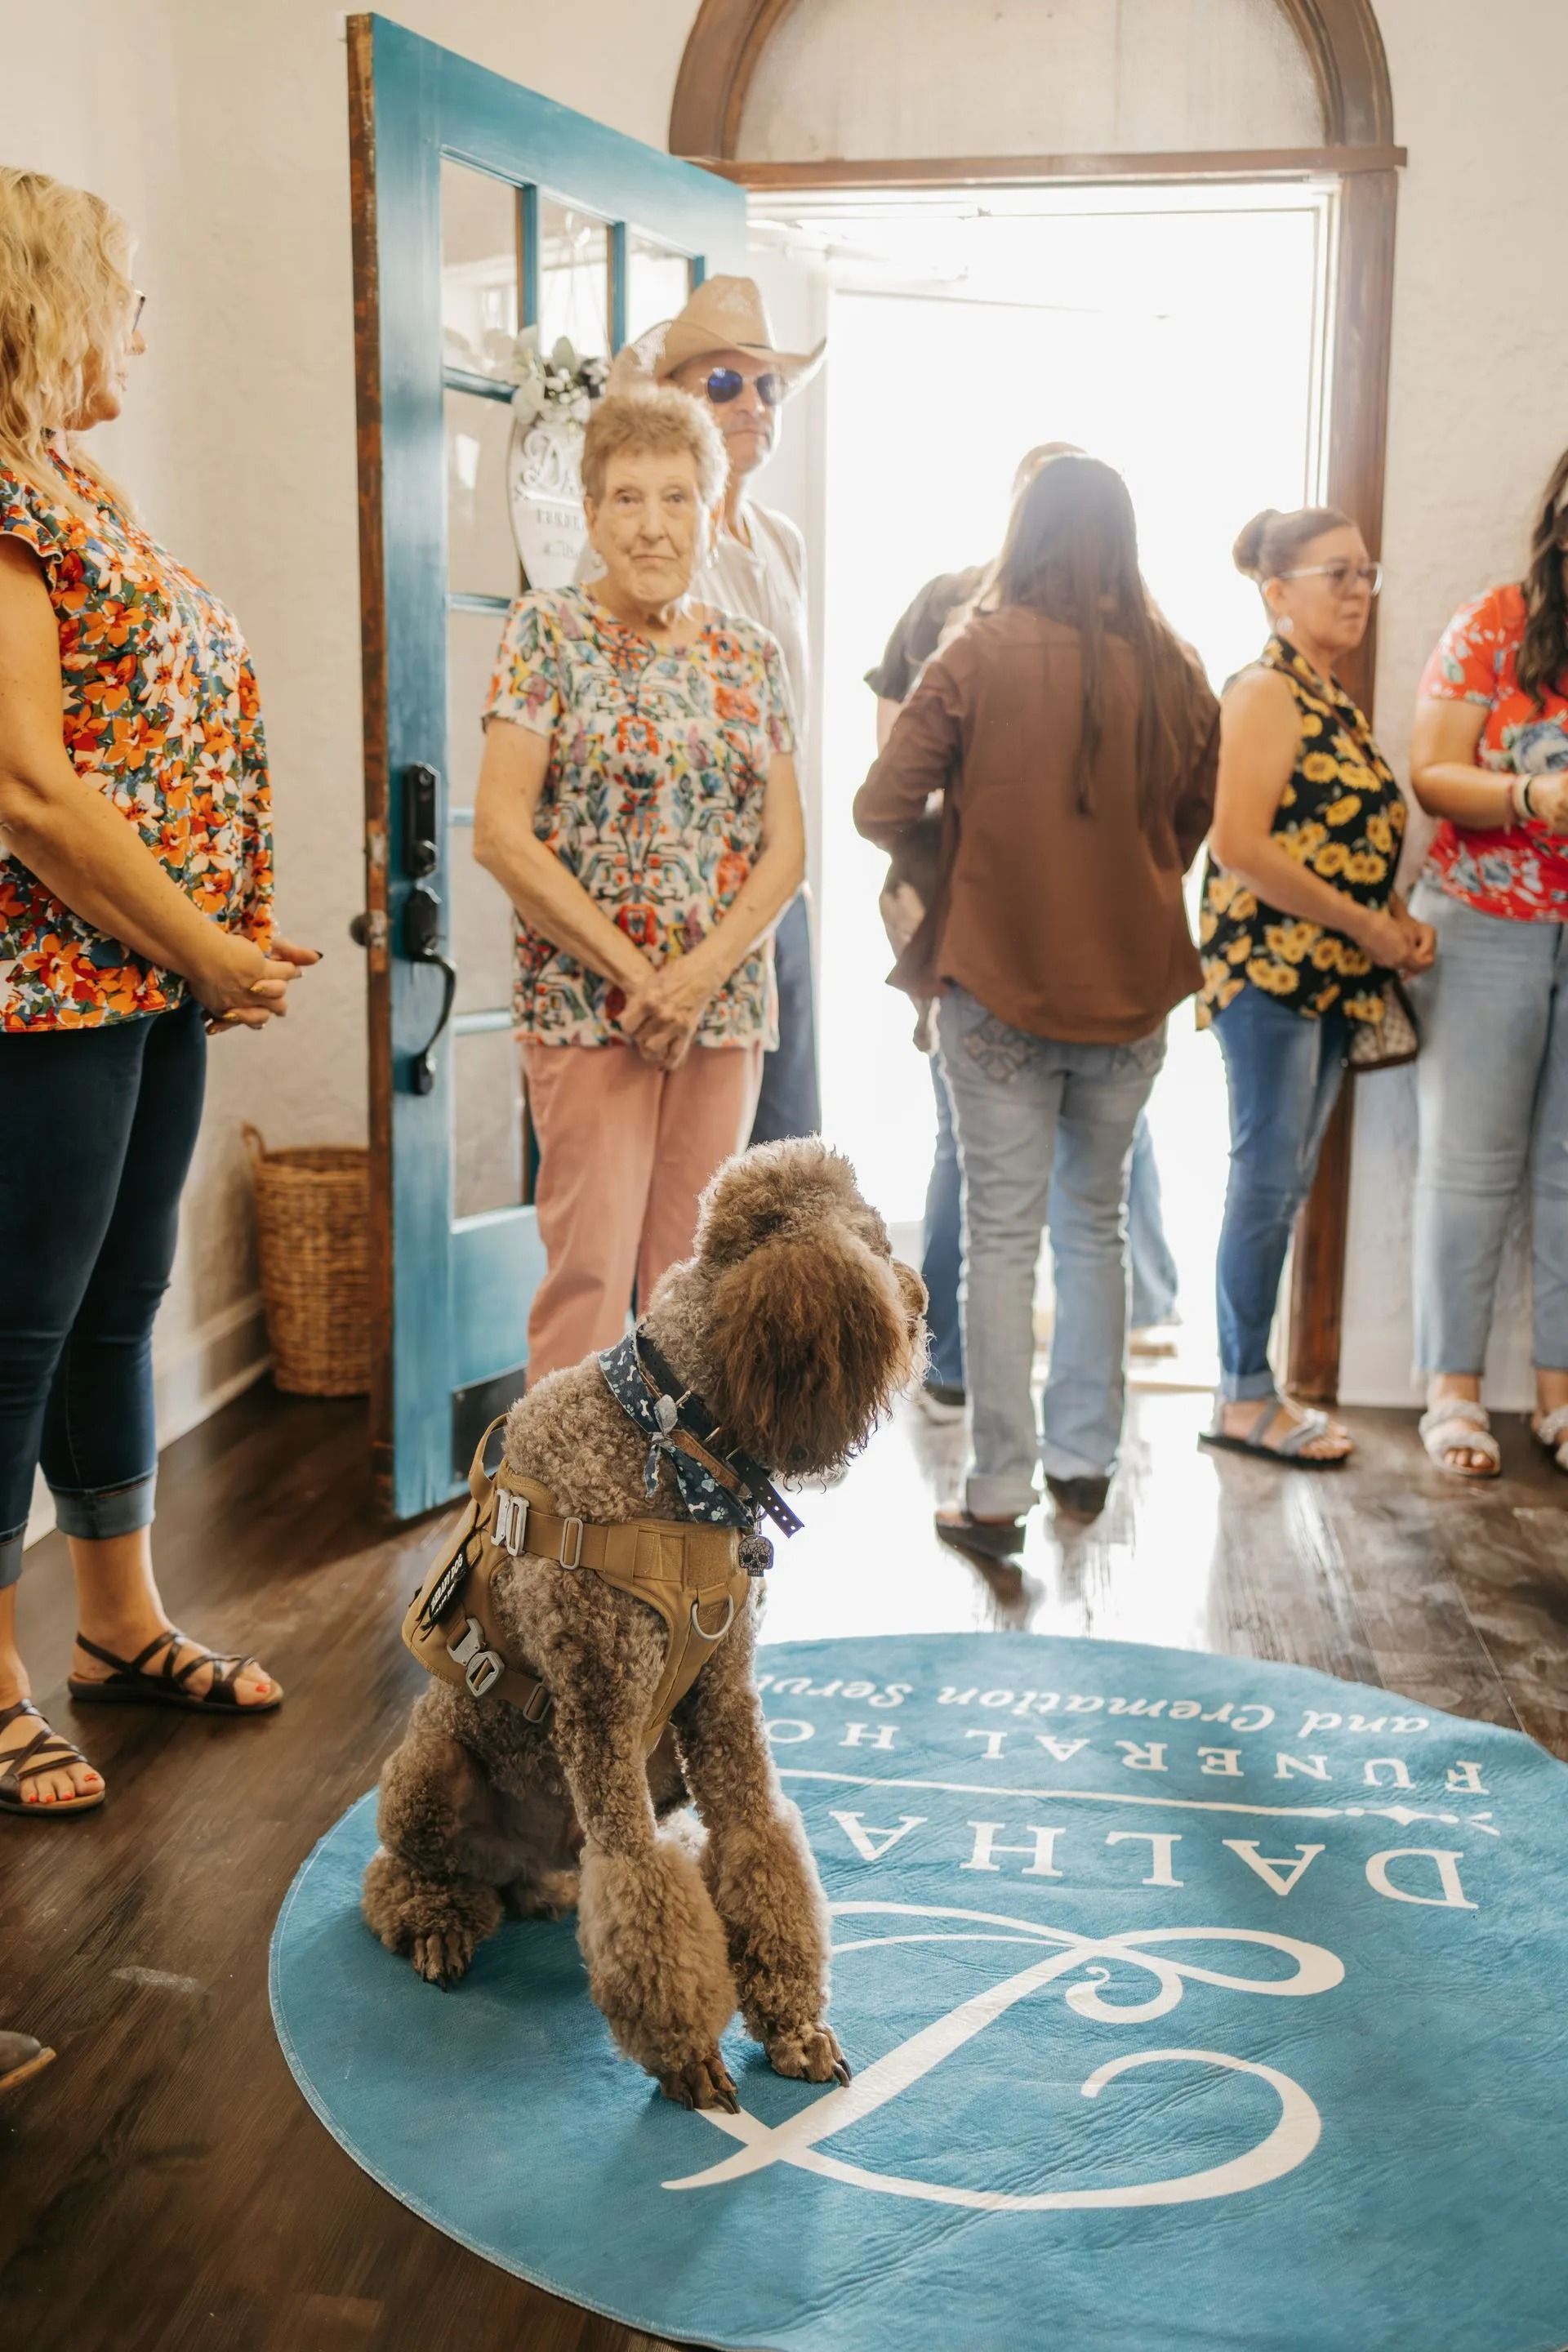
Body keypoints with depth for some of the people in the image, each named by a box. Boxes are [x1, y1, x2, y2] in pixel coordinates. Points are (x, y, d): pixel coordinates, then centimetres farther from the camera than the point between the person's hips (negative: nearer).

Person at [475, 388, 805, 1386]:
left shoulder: (752, 656, 11)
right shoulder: (548, 632, -1)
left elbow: (787, 846, 7)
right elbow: (502, 833, -9)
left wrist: (705, 969, -10)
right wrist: (635, 971, -12)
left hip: (727, 1002, 4)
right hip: (586, 1002, -4)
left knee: (692, 1279, 8)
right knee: (591, 1267, -7)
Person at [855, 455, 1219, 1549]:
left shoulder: (980, 657, -10)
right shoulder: (1176, 673, -1)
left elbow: (881, 810, -8)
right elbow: (1193, 825, 11)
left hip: (998, 988, -3)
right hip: (1132, 990, 3)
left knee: (1003, 1238, 3)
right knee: (1095, 1224, 17)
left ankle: (999, 1493, 6)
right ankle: (1086, 1458, 25)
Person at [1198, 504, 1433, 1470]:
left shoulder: (1338, 702, 17)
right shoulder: (1267, 692, -9)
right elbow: (1239, 844, -19)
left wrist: (1404, 922, 6)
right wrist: (1367, 926, -16)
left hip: (1331, 975, 9)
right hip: (1270, 963, -9)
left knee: (1286, 1186, 10)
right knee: (1270, 1181, -5)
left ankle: (1252, 1384, 18)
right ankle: (1246, 1396, 4)